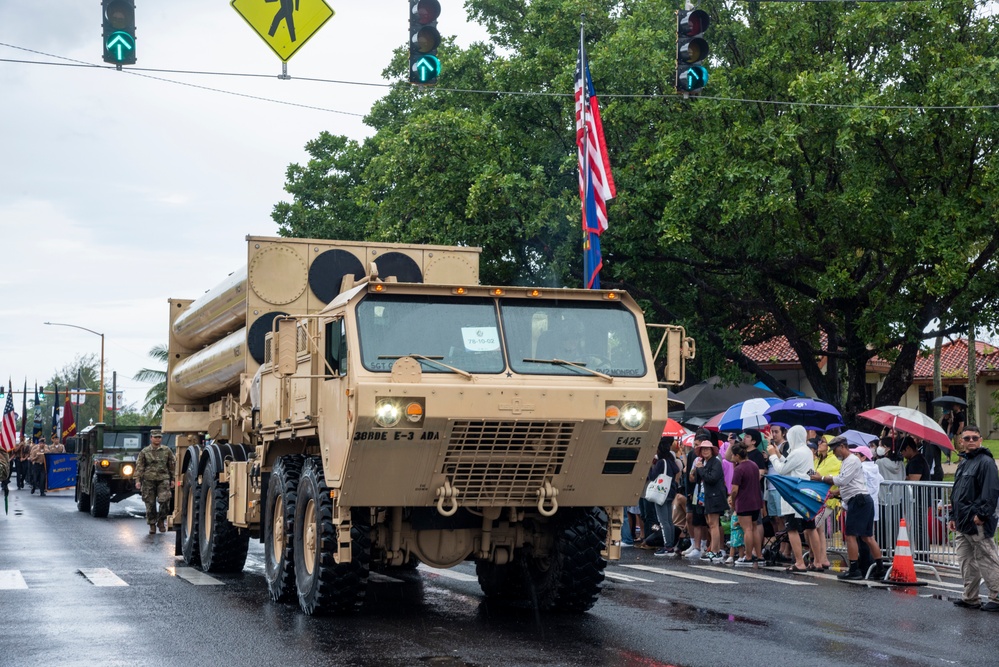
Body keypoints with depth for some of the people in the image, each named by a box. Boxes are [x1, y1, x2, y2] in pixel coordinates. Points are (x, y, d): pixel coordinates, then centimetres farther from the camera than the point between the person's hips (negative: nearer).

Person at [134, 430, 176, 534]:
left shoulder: (167, 450, 10)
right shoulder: (144, 452, 7)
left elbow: (172, 465, 15)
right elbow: (139, 467, 5)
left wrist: (172, 479, 10)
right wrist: (138, 480, -4)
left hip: (163, 480, 0)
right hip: (149, 480, 0)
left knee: (164, 500, -15)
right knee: (150, 503, 2)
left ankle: (161, 520, 5)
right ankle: (152, 525, 14)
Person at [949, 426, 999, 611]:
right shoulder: (963, 463, 20)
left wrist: (982, 514, -21)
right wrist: (953, 517, 21)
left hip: (978, 525, -9)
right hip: (962, 524, 9)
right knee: (966, 562, 12)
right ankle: (970, 598, 19)